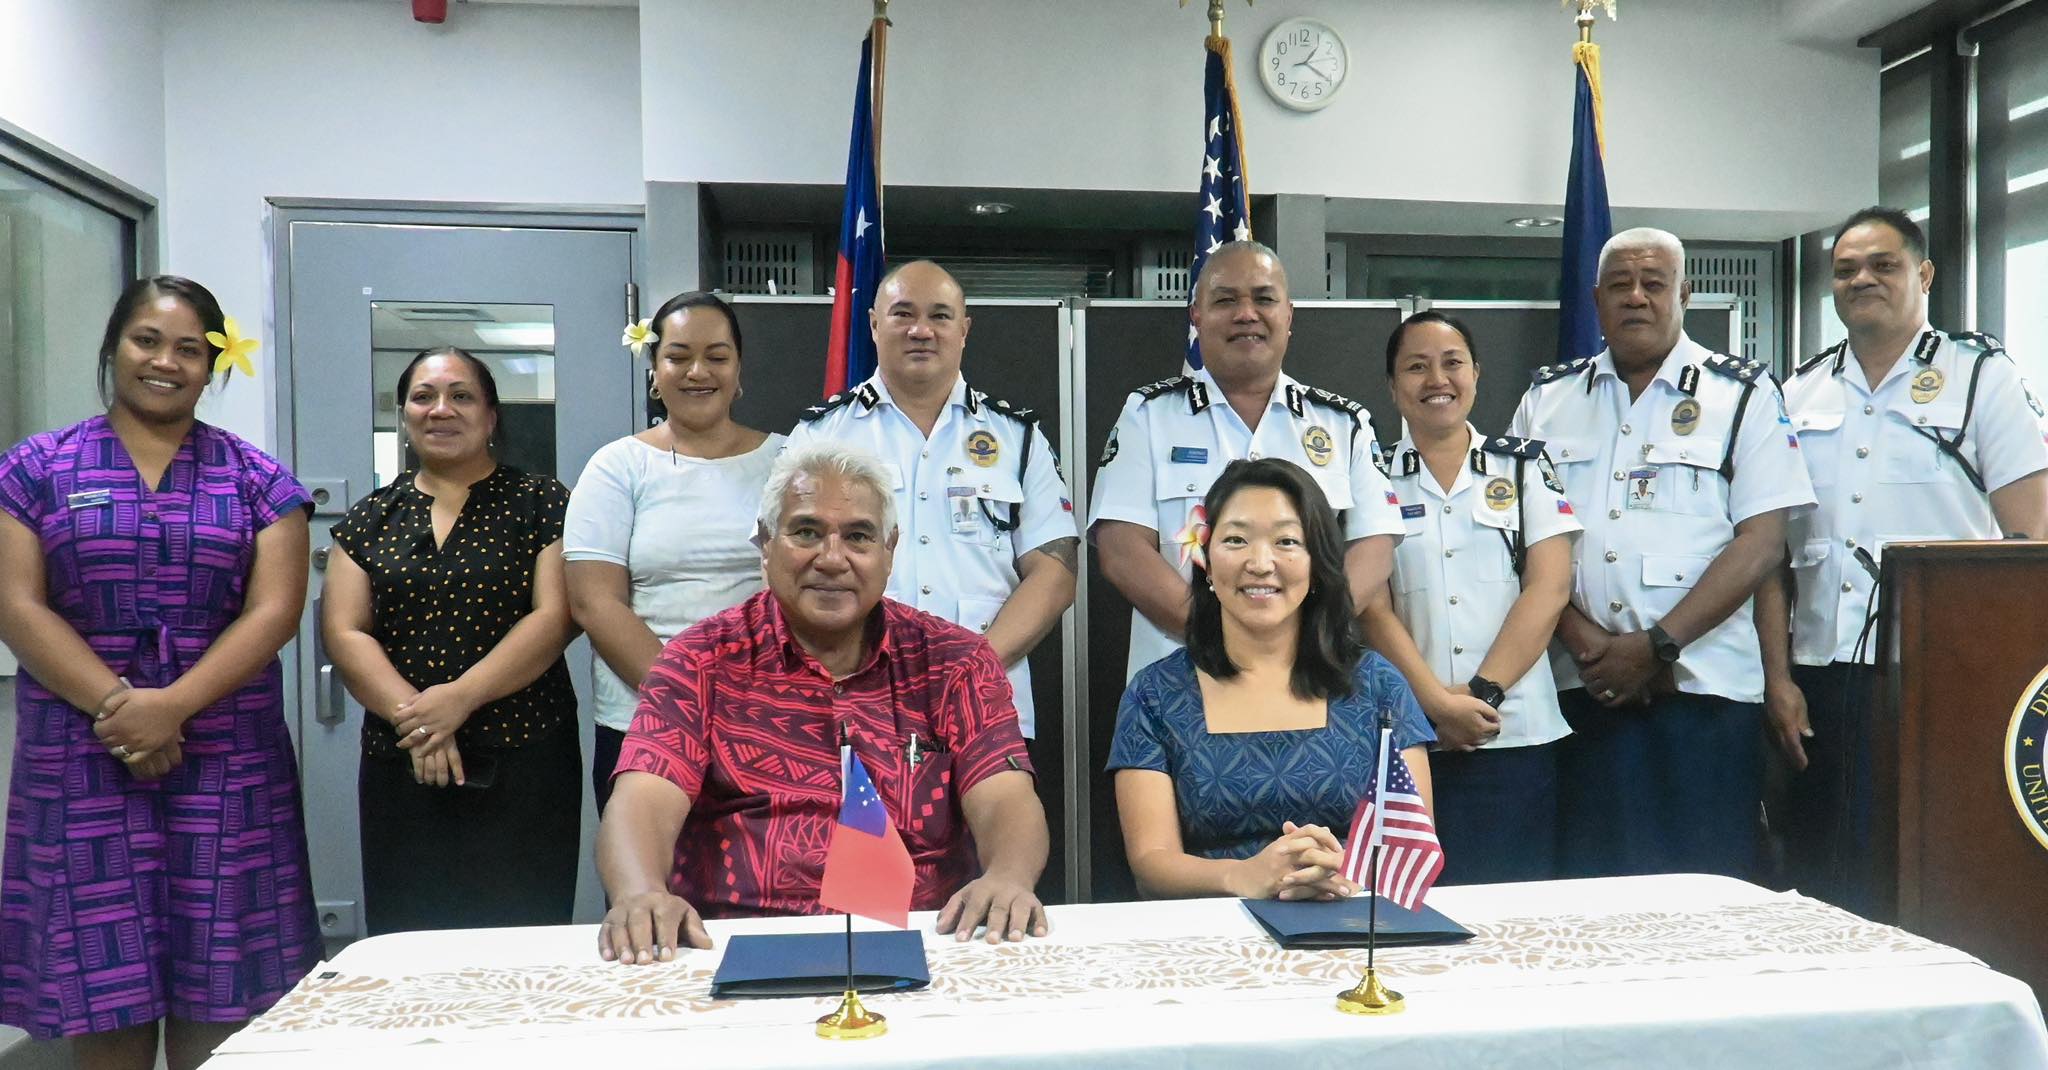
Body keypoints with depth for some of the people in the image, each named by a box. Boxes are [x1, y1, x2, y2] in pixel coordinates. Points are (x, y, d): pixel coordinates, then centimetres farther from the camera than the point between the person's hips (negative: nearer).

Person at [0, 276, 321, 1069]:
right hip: (80, 765, 0)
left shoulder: (258, 479, 8)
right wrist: (117, 704, -14)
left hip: (226, 766, 0)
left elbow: (274, 609, -2)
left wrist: (173, 706, -15)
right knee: (104, 992, 3)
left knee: (217, 998, 2)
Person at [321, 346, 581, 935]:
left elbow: (554, 617, -6)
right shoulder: (369, 518, 12)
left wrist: (459, 698, -16)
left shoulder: (540, 503, 4)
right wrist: (410, 714, -13)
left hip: (524, 760, -2)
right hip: (400, 768, 3)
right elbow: (344, 632, 3)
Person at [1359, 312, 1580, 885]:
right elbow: (1373, 608, -1)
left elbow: (1549, 589, -1)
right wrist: (1437, 701, -12)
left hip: (1516, 734, 1)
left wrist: (1482, 692, -10)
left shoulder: (1525, 466, 8)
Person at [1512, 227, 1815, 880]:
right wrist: (1583, 640, -8)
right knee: (1583, 891, 6)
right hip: (1578, 688, 2)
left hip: (1703, 686, -2)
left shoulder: (1742, 395, 5)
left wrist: (1657, 644, -12)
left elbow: (1762, 542, -3)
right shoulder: (1546, 398, 12)